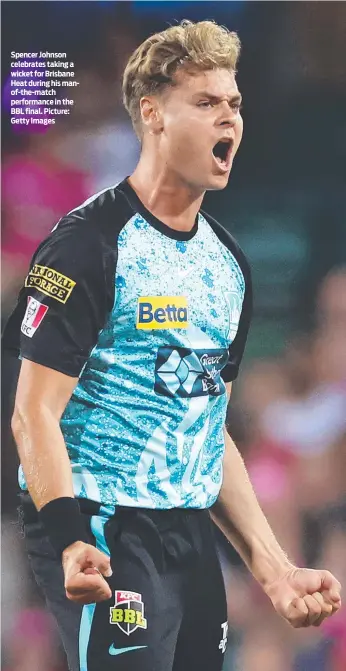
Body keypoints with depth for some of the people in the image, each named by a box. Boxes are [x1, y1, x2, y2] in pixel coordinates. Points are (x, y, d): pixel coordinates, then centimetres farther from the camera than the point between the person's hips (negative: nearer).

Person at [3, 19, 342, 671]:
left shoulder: (228, 261, 15)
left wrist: (273, 569, 13)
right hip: (104, 536, -8)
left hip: (191, 538, 8)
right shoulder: (90, 243, -10)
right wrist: (71, 541, -28)